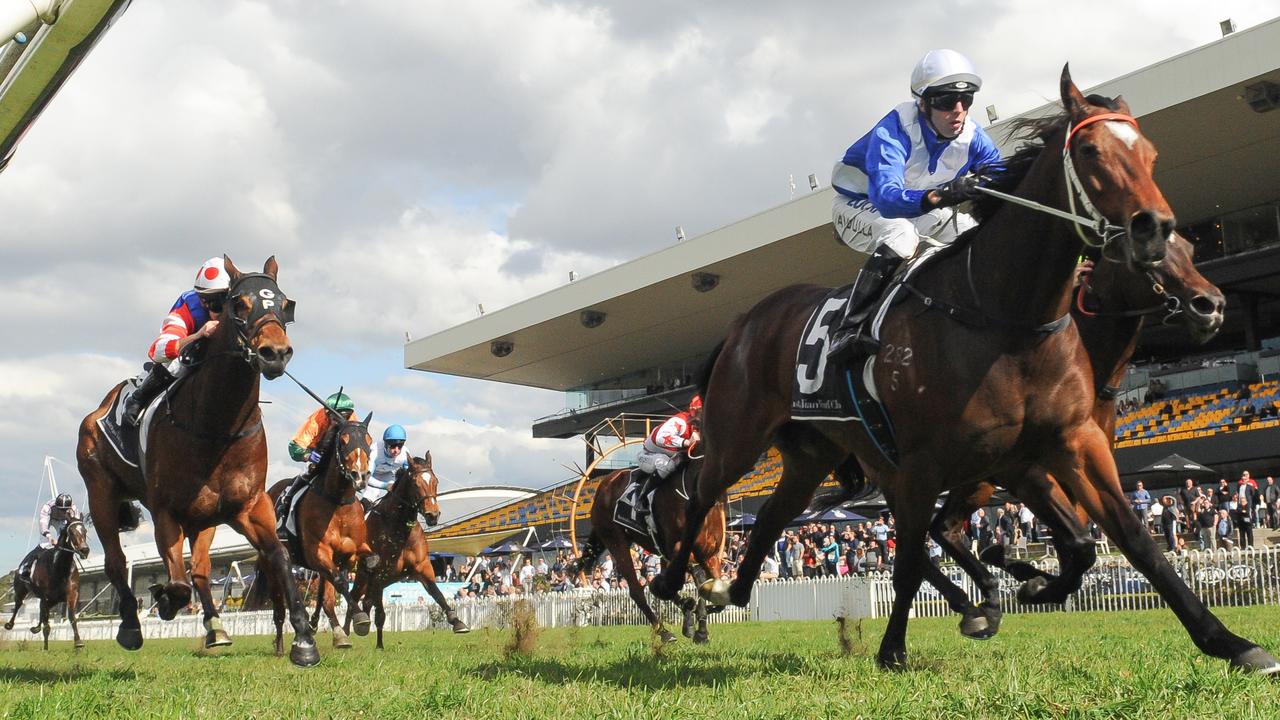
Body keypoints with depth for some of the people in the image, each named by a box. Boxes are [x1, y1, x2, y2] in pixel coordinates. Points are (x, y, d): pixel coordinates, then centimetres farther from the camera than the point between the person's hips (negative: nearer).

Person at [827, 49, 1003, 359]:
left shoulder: (973, 138, -18)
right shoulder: (892, 132, -35)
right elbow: (886, 197, -50)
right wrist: (941, 196, -68)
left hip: (918, 210, 7)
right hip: (858, 205, -6)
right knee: (901, 235, -37)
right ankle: (848, 329, -37)